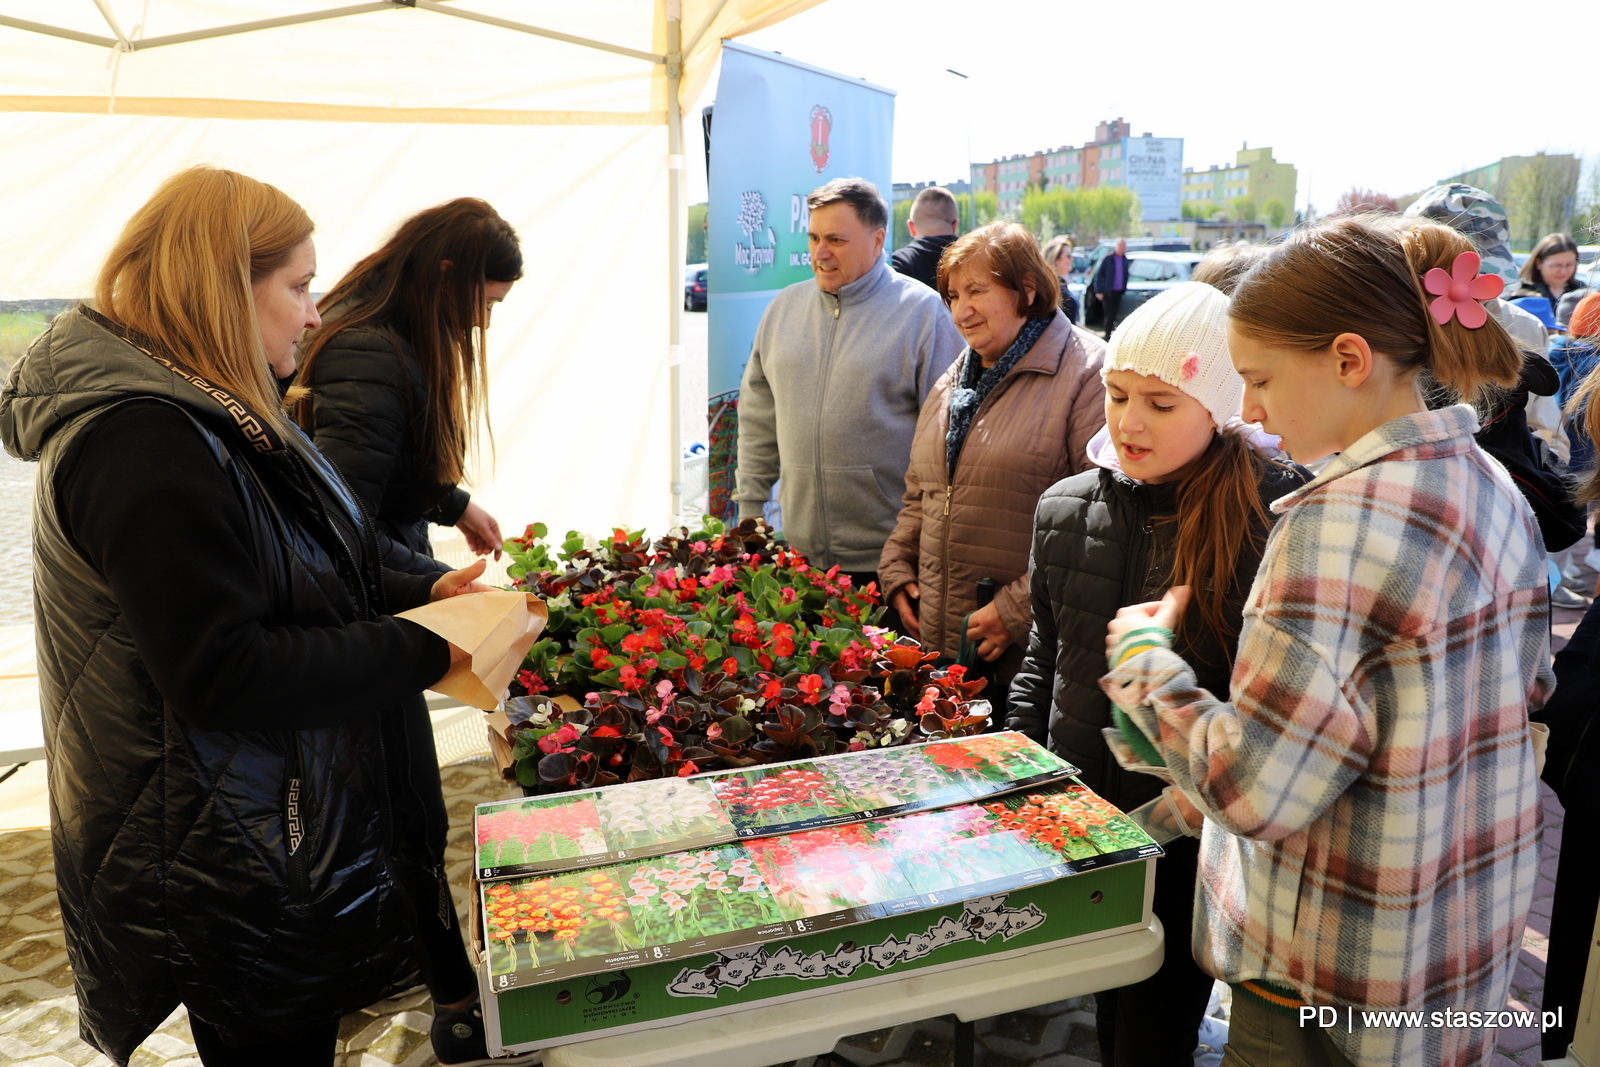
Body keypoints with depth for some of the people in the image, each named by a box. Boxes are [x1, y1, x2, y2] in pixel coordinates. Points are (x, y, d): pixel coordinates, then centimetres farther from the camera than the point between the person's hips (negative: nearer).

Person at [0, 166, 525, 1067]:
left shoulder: (214, 413, 8)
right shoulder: (143, 446, -26)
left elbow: (297, 579, 15)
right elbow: (224, 672, -28)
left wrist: (421, 593, 1)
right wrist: (422, 651, -23)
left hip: (279, 815, 10)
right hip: (220, 854, -9)